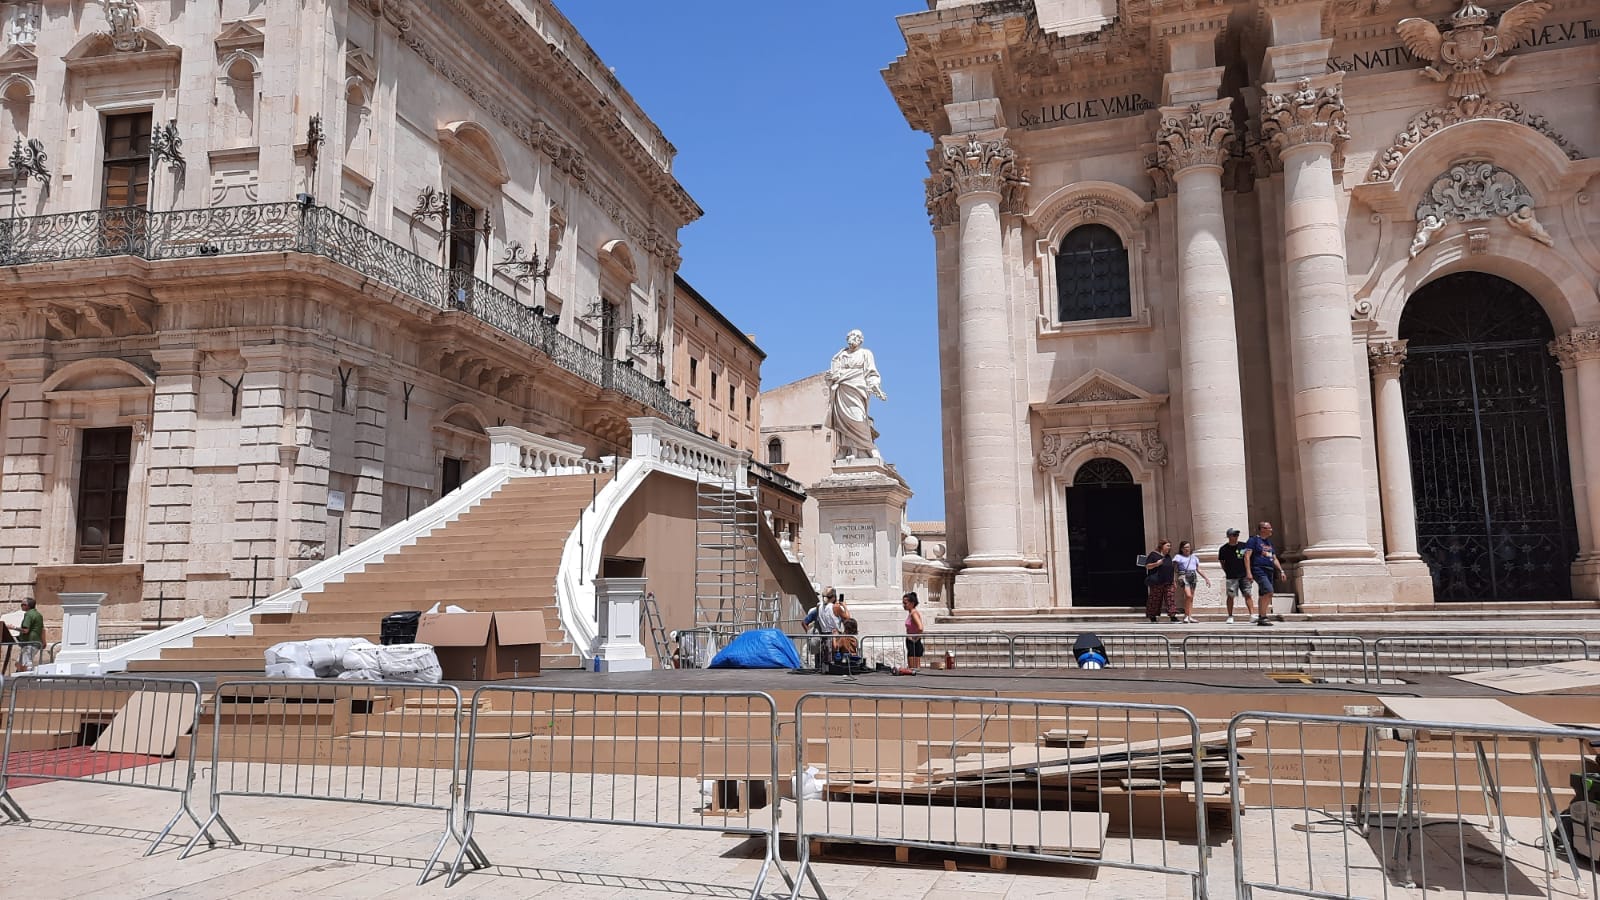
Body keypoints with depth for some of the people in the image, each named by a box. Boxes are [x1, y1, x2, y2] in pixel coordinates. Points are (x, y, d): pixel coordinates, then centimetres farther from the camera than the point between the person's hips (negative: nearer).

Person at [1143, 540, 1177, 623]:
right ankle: (1152, 617, 5)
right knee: (1155, 599, -3)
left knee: (1170, 598, -3)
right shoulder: (1153, 555, -1)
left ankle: (1173, 616, -6)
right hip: (1157, 582, -6)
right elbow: (1147, 566, -5)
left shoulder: (1168, 556, 20)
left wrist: (1173, 581, 22)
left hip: (1168, 582, 6)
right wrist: (1156, 564, -23)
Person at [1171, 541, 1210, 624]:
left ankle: (1190, 616, 7)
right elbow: (1173, 568, -2)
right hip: (1184, 576, -5)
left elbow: (1199, 570, 24)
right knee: (1188, 595, -19)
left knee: (1191, 598, 4)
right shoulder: (1178, 557, 6)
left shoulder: (1194, 558, 20)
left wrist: (1207, 578, 18)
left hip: (1193, 577, 5)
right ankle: (1186, 616, -10)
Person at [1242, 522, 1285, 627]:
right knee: (1269, 592, -21)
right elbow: (1247, 556, -10)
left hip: (1269, 571, 8)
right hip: (1259, 570, -8)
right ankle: (1263, 617, -17)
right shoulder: (1253, 540, -3)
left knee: (1264, 595, 9)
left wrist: (1281, 571, 15)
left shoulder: (1269, 542, 22)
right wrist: (1249, 572, -18)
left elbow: (1274, 558, 25)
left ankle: (1260, 618, 14)